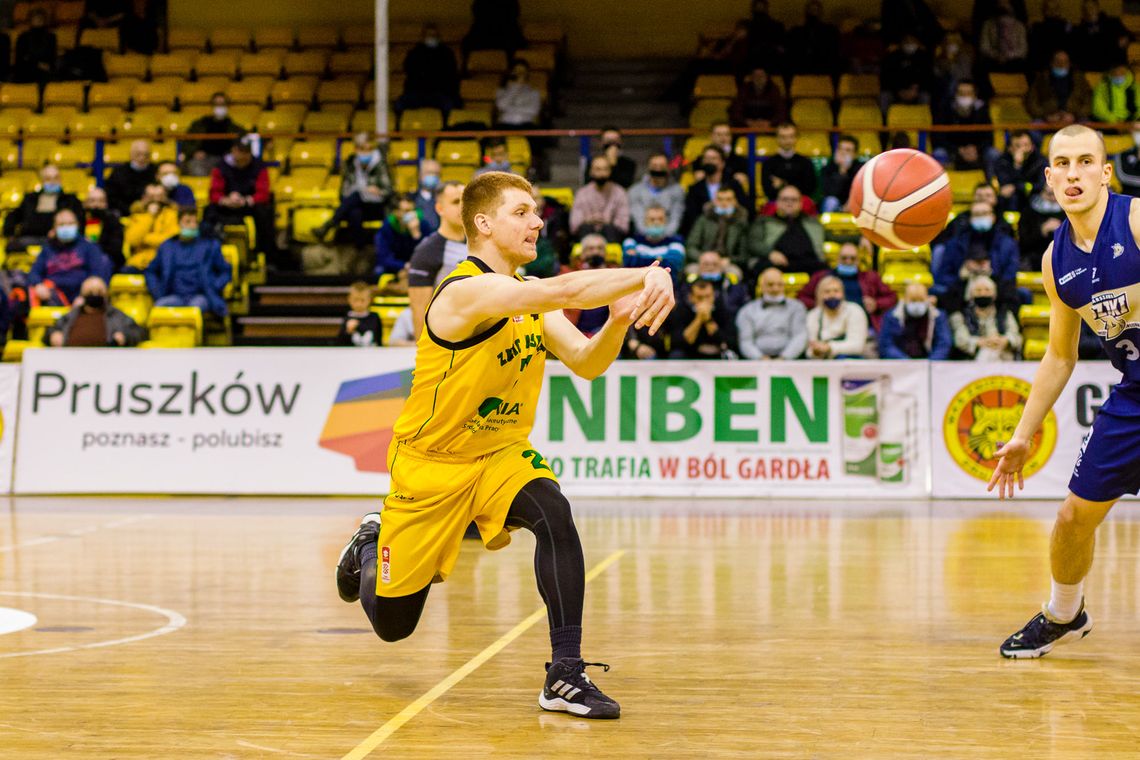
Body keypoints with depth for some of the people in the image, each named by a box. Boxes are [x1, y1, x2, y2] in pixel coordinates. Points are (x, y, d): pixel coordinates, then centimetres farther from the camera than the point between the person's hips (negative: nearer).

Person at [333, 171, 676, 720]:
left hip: (501, 453, 6)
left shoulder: (529, 298, 2)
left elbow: (585, 362, -5)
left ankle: (566, 675, -24)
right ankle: (371, 546, 42)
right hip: (430, 463, -5)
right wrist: (644, 276, -43)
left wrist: (617, 322, -24)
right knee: (392, 624, 6)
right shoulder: (468, 290, -26)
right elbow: (565, 291, -41)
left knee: (553, 514, -29)